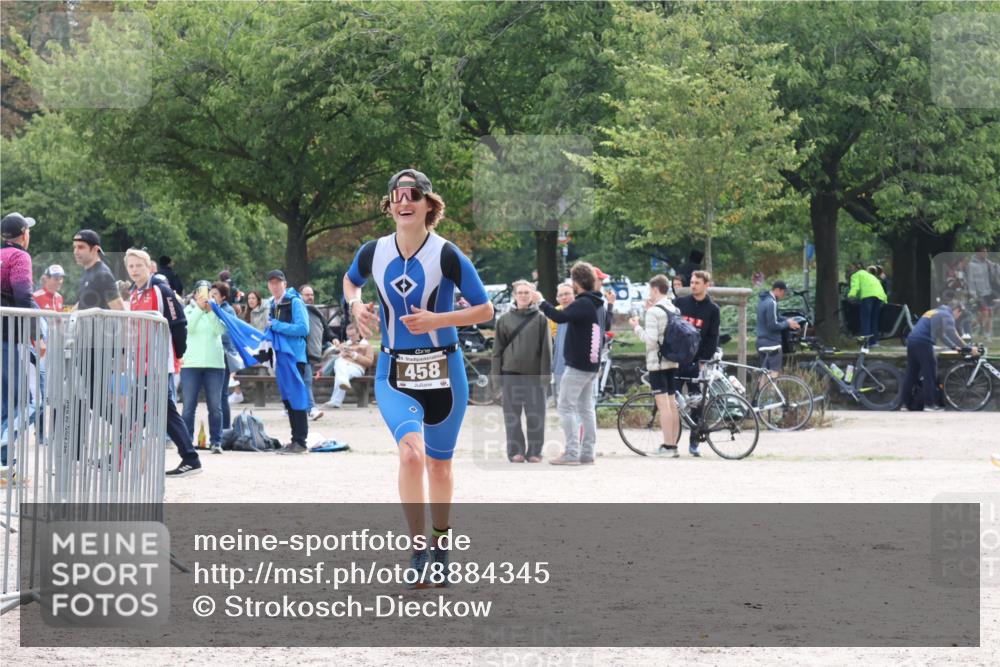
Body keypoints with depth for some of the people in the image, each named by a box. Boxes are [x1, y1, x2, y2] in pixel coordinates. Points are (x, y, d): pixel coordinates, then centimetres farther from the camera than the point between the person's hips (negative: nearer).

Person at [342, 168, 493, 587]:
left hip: (443, 372, -1)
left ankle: (440, 545, 34)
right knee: (411, 452, -23)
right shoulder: (373, 253, -2)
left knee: (439, 465, 11)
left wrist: (437, 320, -19)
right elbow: (350, 281, 21)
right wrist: (355, 304, 0)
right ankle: (417, 549, -15)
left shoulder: (447, 255, -11)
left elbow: (485, 310, -6)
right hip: (394, 374, 1)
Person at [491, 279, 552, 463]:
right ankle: (515, 451, 7)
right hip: (511, 373, 1)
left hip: (533, 374, -1)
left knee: (535, 414, 0)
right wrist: (495, 375, 2)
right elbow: (498, 349, 9)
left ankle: (534, 451, 7)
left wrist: (545, 374, -6)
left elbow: (546, 349, 2)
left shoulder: (540, 319, 4)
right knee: (512, 414, 1)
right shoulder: (504, 319, 8)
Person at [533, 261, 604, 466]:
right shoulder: (596, 304, 15)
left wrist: (540, 302, -19)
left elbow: (560, 316, -31)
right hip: (592, 364, 10)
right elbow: (602, 336, 23)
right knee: (586, 407, 12)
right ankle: (587, 453, 12)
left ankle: (572, 453, -12)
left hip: (577, 365, -10)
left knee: (566, 407, -7)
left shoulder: (582, 303, -16)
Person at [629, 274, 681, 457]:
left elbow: (650, 339, -19)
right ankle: (673, 445, 12)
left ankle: (667, 447, -9)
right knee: (672, 404, 10)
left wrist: (636, 327, -3)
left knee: (663, 404, -8)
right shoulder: (676, 310, 11)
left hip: (657, 362, -7)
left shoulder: (653, 312, -13)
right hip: (673, 361, 8)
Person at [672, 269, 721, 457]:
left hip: (696, 363, -1)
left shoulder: (713, 310, 3)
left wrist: (704, 361, -8)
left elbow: (713, 339, 0)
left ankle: (694, 441, 10)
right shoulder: (679, 303, 7)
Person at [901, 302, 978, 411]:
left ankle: (905, 403, 13)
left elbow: (941, 335, 35)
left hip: (911, 341, 9)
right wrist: (969, 349, -9)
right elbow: (952, 335, -12)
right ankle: (930, 404, -3)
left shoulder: (935, 312, 28)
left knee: (911, 374, 12)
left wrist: (954, 347, 33)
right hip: (923, 343, -9)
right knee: (930, 374, -3)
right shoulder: (946, 315, -1)